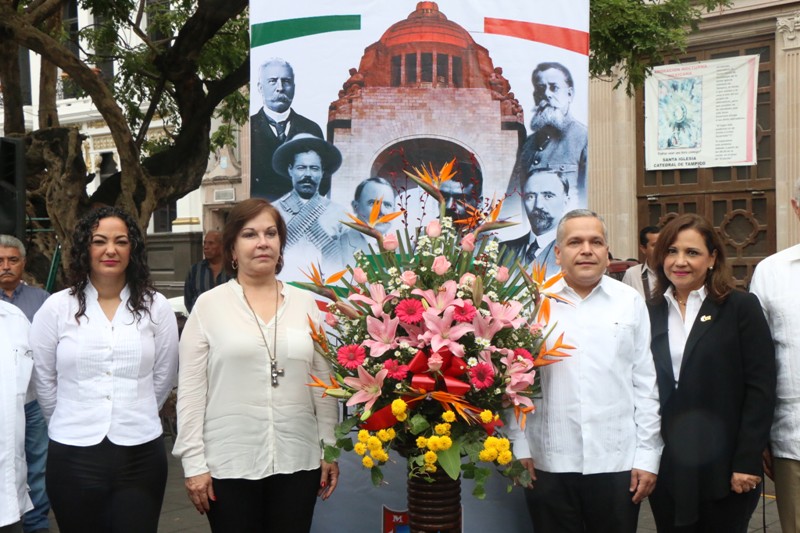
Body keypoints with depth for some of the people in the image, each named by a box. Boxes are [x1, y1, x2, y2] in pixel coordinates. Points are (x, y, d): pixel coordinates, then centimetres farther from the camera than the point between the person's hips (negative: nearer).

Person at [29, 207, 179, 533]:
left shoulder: (155, 306, 1)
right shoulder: (57, 307, 0)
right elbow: (43, 379, 7)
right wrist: (70, 425, 13)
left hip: (140, 454, 0)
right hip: (72, 456, 0)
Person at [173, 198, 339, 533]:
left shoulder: (306, 304, 5)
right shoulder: (209, 305, -1)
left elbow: (324, 382, 8)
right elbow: (191, 390, -2)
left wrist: (330, 449, 5)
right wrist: (194, 462, -6)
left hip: (297, 461, 2)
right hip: (229, 464, -2)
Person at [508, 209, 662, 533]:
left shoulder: (631, 302, 4)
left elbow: (645, 384, 4)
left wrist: (648, 455, 2)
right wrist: (520, 448, 1)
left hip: (618, 461, 1)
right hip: (548, 462, 0)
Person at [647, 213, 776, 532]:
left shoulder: (741, 308, -3)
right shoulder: (651, 314, 7)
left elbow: (761, 390, -7)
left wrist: (748, 462, -11)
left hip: (722, 469, -3)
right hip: (665, 469, 3)